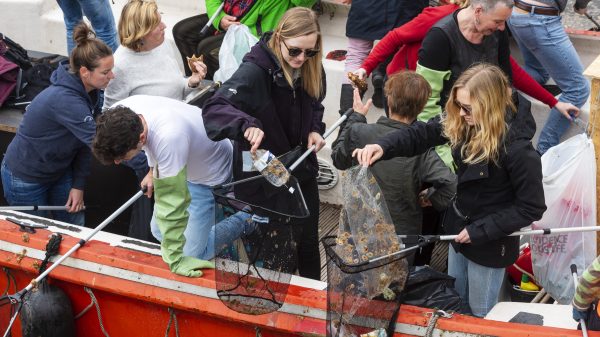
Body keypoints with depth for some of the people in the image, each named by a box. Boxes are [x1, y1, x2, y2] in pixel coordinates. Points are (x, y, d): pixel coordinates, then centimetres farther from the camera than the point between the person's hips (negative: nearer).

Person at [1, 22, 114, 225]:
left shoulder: (88, 91, -9)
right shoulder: (64, 100, -36)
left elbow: (85, 140, -2)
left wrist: (78, 185, -5)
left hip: (59, 169, 7)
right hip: (25, 179, -7)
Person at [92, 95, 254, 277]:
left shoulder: (168, 139, -47)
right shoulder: (121, 111, -24)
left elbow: (172, 204, -39)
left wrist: (176, 259, -31)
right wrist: (152, 171, 13)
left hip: (209, 177, -7)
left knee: (191, 254, -5)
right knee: (159, 232, 17)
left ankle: (244, 220, 15)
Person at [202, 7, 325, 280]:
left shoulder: (311, 69, -6)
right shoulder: (255, 70, -26)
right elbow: (214, 108, -37)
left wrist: (314, 130, -7)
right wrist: (247, 125, -56)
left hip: (301, 170, 6)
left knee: (308, 242, 19)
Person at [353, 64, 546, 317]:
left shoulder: (517, 150, -32)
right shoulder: (462, 123, -15)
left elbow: (531, 208, -24)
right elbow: (423, 133, -6)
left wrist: (479, 230, -21)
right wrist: (383, 147, -25)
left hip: (490, 243, -7)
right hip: (459, 227, 7)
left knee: (479, 315, 17)